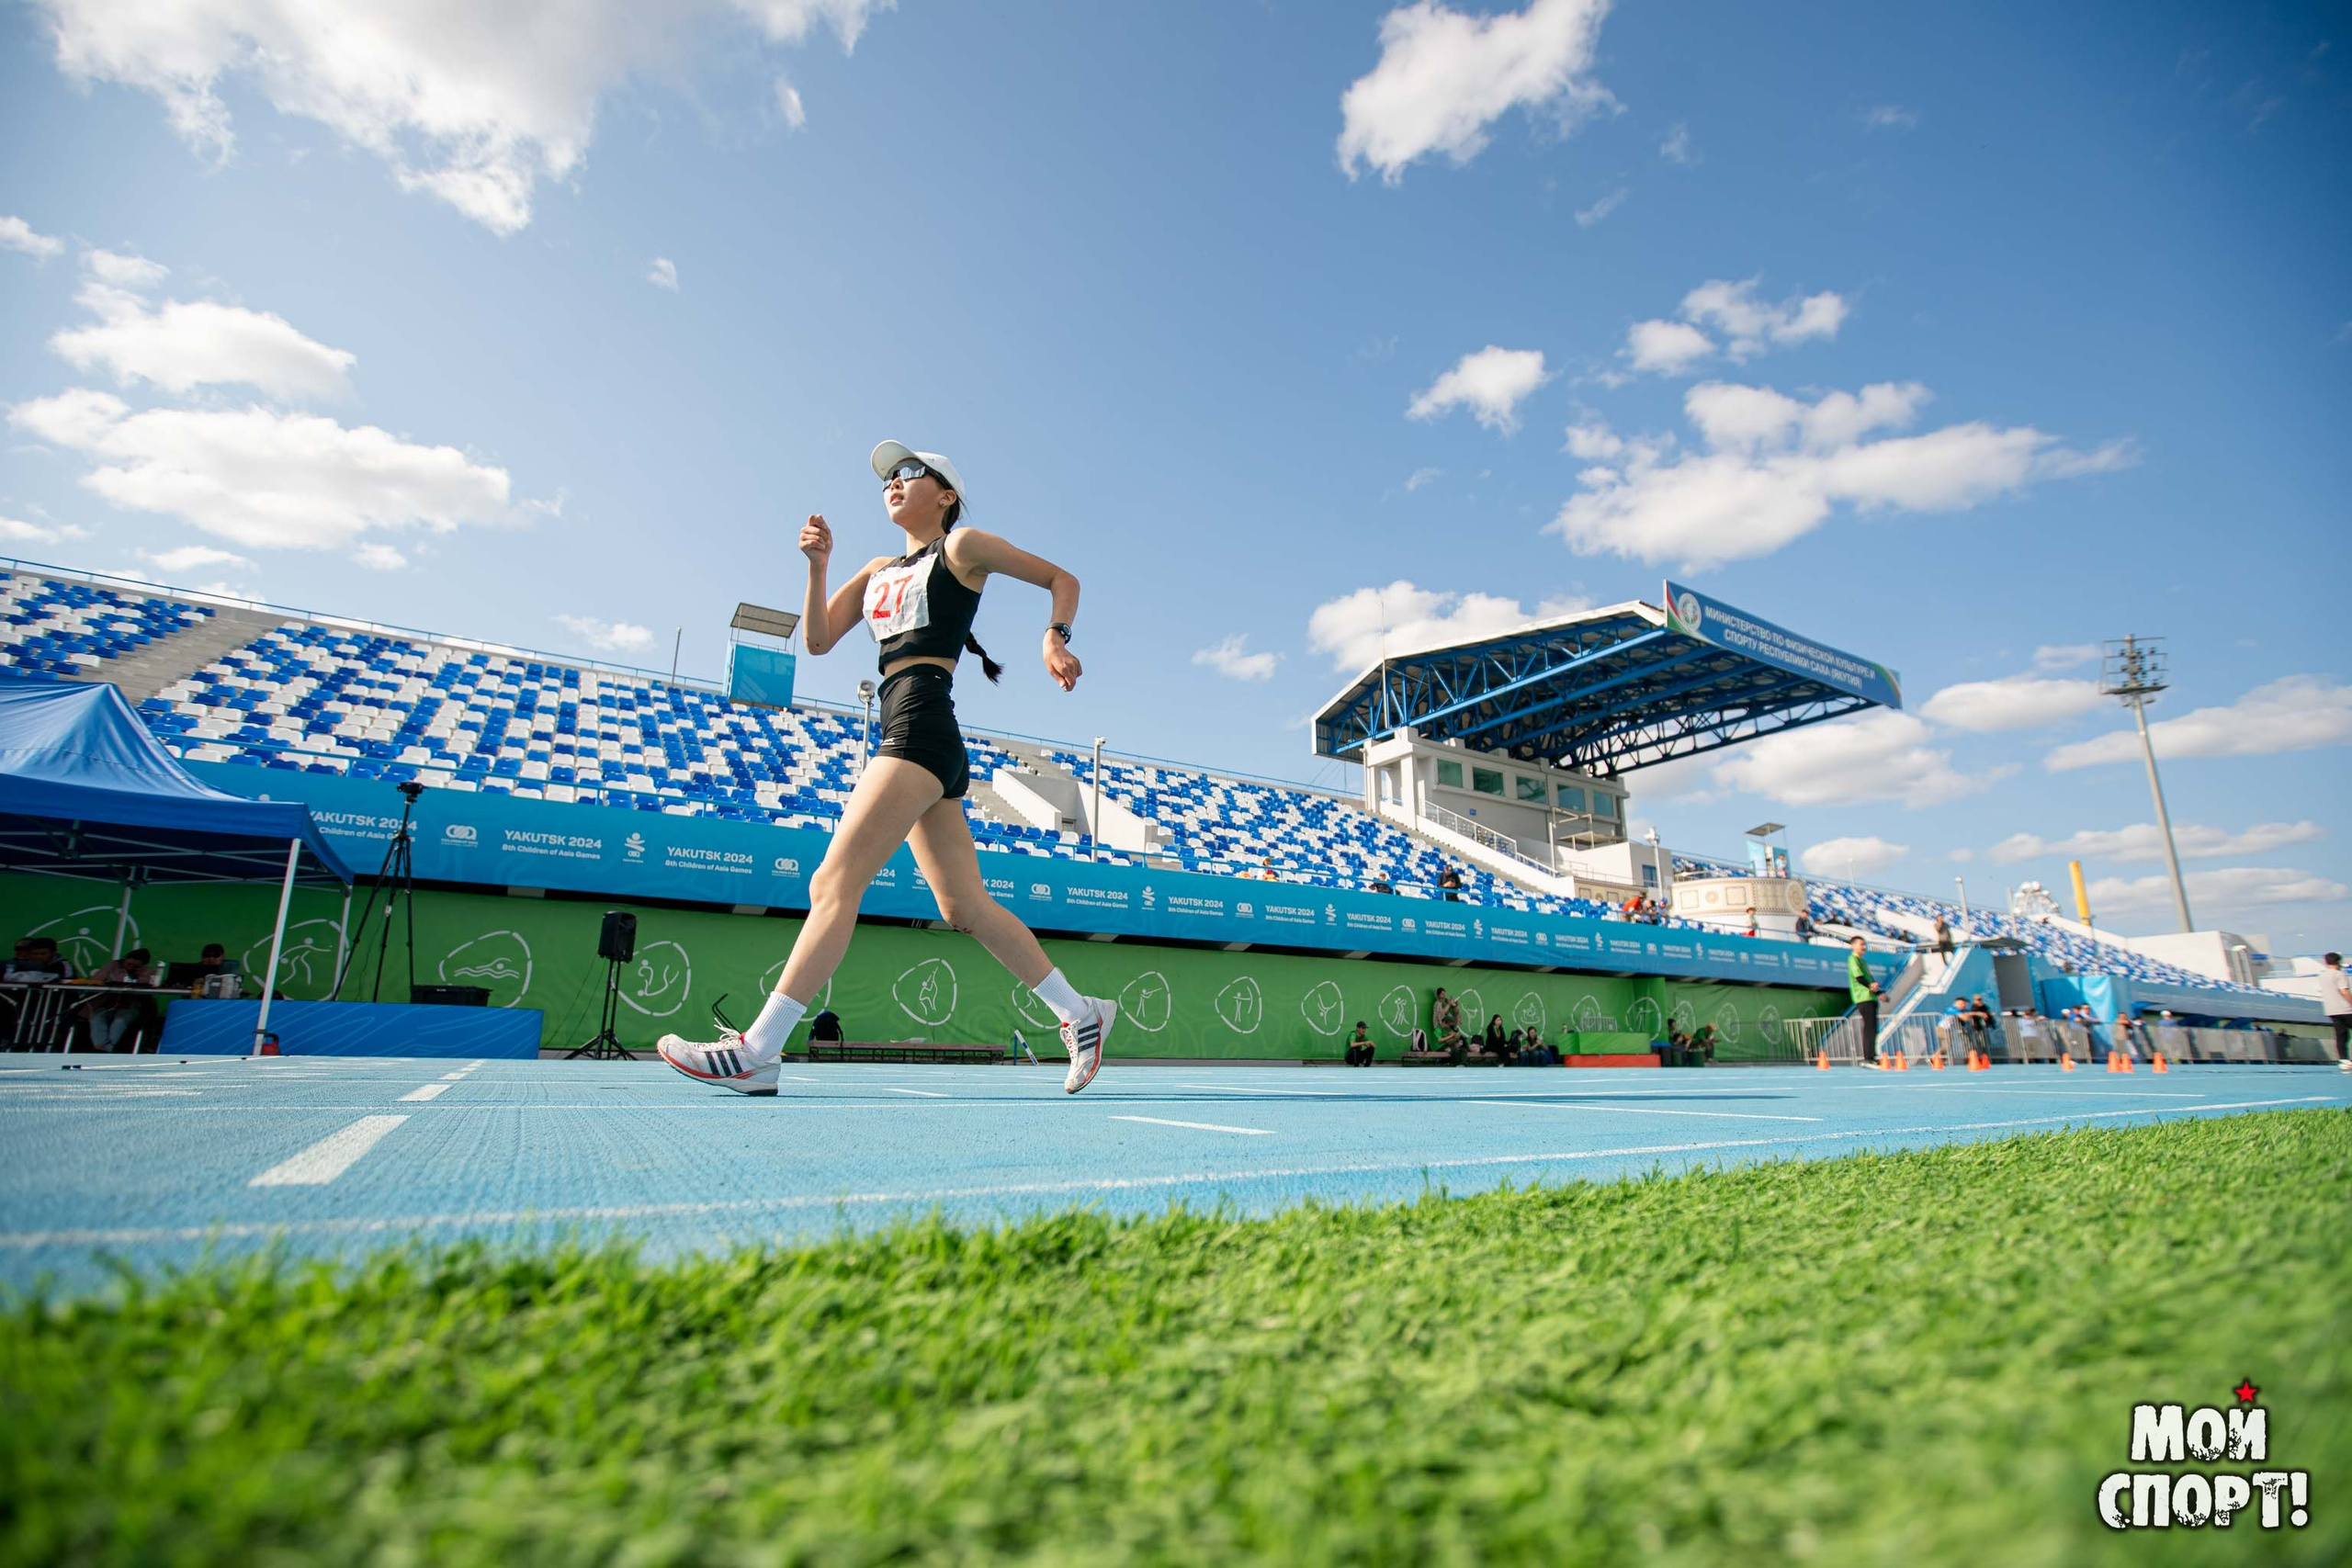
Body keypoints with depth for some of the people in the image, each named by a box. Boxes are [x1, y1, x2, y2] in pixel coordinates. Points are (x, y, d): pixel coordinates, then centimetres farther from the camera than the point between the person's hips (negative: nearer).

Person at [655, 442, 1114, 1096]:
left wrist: (1055, 638, -7)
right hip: (903, 735, 8)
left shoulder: (964, 546, 8)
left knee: (833, 883, -13)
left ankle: (756, 1053, -11)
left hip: (922, 725, -8)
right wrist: (818, 564, 6)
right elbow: (818, 638, 19)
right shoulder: (878, 571, 27)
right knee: (966, 907, 7)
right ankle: (1080, 1012, 14)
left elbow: (1062, 579, 10)